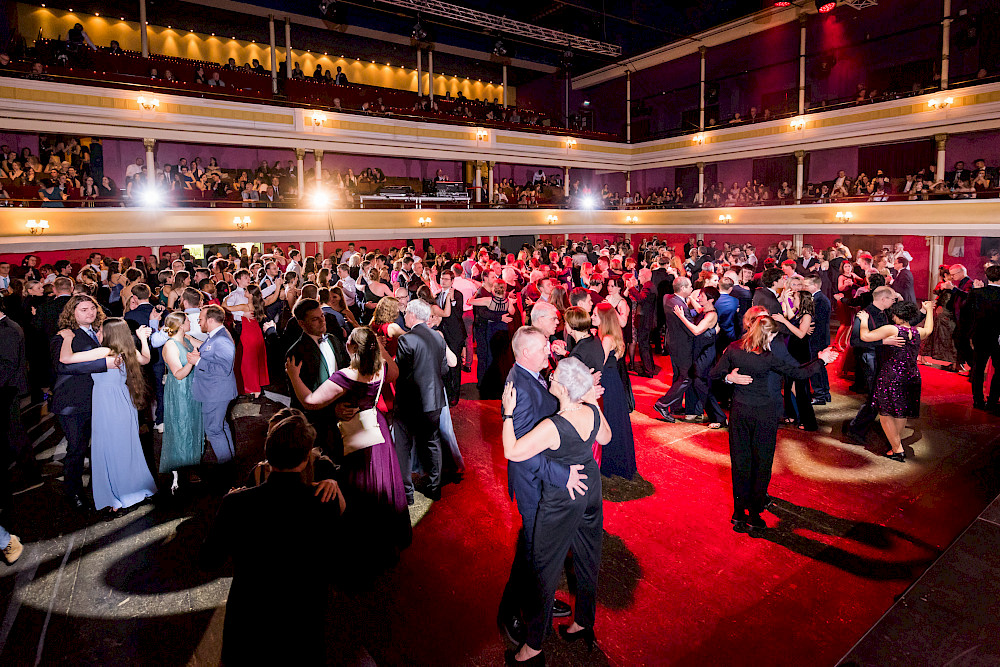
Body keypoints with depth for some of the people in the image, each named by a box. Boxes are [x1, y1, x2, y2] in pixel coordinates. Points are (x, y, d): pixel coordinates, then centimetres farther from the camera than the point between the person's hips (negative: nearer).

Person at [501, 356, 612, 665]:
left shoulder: (552, 427, -33)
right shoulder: (593, 412, -13)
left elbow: (512, 452, -26)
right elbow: (605, 438, 8)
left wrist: (508, 412, -21)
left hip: (561, 501, -7)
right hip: (591, 488, 7)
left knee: (546, 569, 9)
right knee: (587, 558, 23)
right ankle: (584, 623, 44)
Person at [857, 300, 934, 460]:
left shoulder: (892, 329, -14)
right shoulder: (918, 332, 6)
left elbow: (865, 336, -20)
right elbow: (928, 329, 31)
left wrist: (864, 320, -3)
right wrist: (929, 310, 46)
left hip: (891, 379, -7)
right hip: (912, 379, 7)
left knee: (885, 414, 3)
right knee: (902, 413, 21)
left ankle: (897, 450, 4)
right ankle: (898, 441, 35)